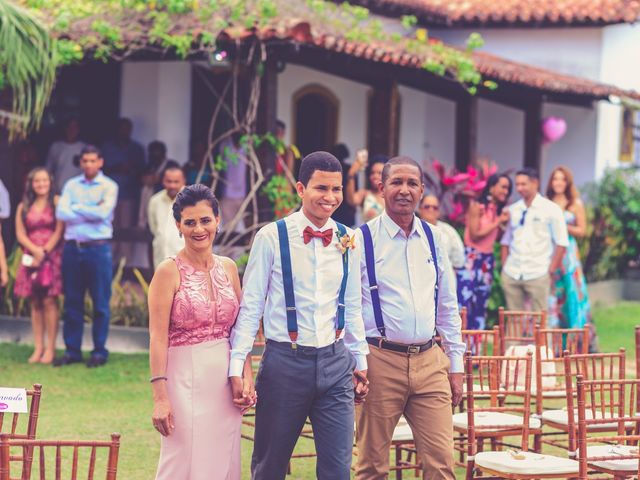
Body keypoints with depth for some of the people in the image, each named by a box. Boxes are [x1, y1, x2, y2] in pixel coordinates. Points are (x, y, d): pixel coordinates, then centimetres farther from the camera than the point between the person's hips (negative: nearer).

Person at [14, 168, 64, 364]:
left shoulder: (56, 202, 1)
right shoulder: (24, 207, 12)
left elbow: (58, 231, -4)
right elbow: (20, 234, 6)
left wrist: (45, 253, -9)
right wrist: (36, 251, -9)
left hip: (51, 257, -4)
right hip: (31, 258, 4)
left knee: (49, 301, -9)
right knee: (35, 303, 3)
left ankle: (50, 348, -6)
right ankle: (38, 348, 6)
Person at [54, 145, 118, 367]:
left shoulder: (109, 186, 2)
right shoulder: (71, 185, 10)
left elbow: (104, 212, -14)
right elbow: (61, 213, -4)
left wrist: (76, 208, -4)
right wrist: (91, 213, -9)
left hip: (98, 247, -3)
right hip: (72, 247, 3)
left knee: (100, 303, 0)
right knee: (72, 302, 7)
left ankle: (99, 351, 8)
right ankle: (72, 351, 14)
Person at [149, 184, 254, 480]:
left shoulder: (228, 268, 8)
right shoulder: (169, 272, -7)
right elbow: (158, 337, -11)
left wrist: (247, 376, 0)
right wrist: (160, 396, -17)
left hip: (225, 381, 5)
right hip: (186, 379, -5)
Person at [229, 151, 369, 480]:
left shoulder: (347, 240, 6)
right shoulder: (271, 237, -7)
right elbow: (250, 306, -5)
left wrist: (360, 362, 16)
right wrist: (237, 366, -10)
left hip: (335, 364, 3)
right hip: (285, 362, -3)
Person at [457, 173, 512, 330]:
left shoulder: (500, 209, 10)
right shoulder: (477, 206, -8)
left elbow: (497, 236, 11)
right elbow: (475, 234, -14)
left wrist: (505, 224, -4)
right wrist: (498, 221, -10)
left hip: (488, 260, 7)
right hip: (471, 258, -7)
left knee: (481, 306, 7)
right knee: (464, 304, -11)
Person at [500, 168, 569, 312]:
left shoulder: (550, 209, -1)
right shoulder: (513, 210, 12)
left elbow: (561, 243, -2)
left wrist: (551, 271, -6)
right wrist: (504, 266, 6)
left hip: (537, 275, -4)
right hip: (511, 274, 4)